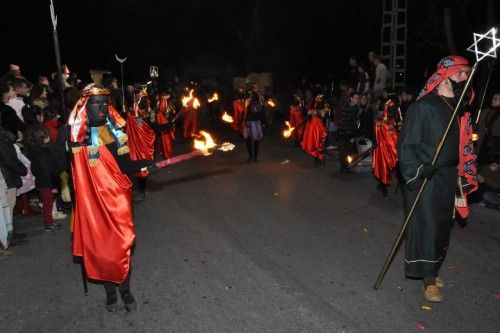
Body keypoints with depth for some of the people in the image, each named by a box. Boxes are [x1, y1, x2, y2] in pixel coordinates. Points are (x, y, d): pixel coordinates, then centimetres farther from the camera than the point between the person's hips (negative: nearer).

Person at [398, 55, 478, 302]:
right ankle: (429, 279, 13)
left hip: (448, 177, 7)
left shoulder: (459, 109, 9)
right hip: (425, 178, -7)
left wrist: (460, 179, 11)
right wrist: (416, 176, -20)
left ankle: (432, 269, 32)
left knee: (442, 225, 14)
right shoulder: (423, 107, -13)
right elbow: (406, 145, -14)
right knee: (426, 226, -1)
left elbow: (461, 145, 14)